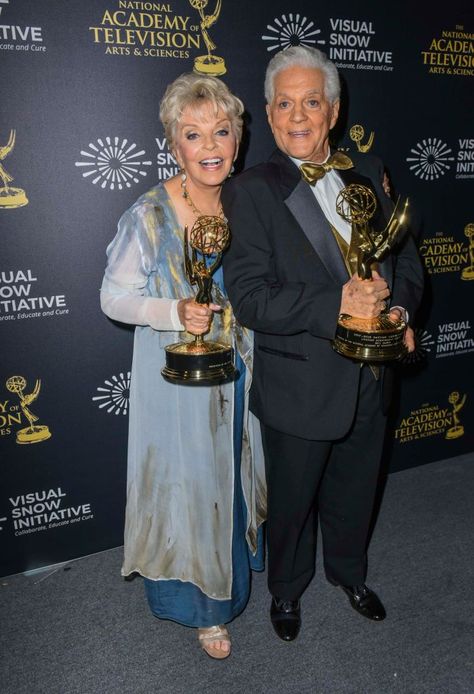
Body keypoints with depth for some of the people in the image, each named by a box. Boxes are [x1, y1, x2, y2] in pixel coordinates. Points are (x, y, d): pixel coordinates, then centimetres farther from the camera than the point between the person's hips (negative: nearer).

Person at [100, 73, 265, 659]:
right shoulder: (149, 216, -17)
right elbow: (114, 297, -11)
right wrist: (174, 313, -26)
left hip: (239, 374, 5)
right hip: (179, 380, -4)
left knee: (235, 475, 22)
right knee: (189, 485, 10)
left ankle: (235, 564, 51)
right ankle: (201, 605, 35)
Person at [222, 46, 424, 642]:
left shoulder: (365, 184, 5)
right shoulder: (251, 192, -13)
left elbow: (405, 259, 12)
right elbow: (249, 299, -21)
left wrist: (399, 309, -8)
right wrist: (337, 304, -29)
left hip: (369, 379, 5)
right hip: (299, 387, -5)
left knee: (355, 491, 24)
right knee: (292, 500, 17)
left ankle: (349, 572, 53)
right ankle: (286, 588, 45)